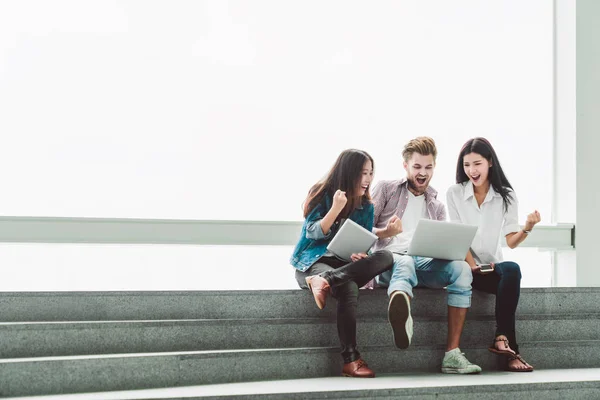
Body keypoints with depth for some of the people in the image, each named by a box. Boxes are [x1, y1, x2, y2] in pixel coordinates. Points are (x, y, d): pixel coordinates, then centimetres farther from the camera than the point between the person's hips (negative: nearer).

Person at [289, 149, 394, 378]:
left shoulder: (366, 206, 10)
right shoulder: (323, 194, -1)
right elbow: (312, 234, -9)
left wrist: (360, 255, -17)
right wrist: (336, 208, -24)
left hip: (345, 265, 4)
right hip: (313, 262, -4)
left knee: (385, 257, -27)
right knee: (348, 288, -38)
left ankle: (324, 280, -39)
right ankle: (350, 360, -41)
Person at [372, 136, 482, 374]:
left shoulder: (436, 206, 28)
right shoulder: (386, 189, 17)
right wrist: (385, 232, -11)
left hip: (426, 263, 4)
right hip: (391, 257, -4)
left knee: (461, 268, -28)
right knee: (405, 263, -41)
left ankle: (452, 354, -34)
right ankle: (401, 317, -81)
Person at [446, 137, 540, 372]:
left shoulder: (506, 195, 3)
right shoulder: (455, 193, 1)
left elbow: (511, 242, -2)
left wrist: (527, 228, -23)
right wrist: (473, 266, -19)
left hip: (494, 266, 2)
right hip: (466, 267, -2)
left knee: (512, 270, -34)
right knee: (511, 272, -32)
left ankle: (502, 339, -35)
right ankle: (507, 343, -31)